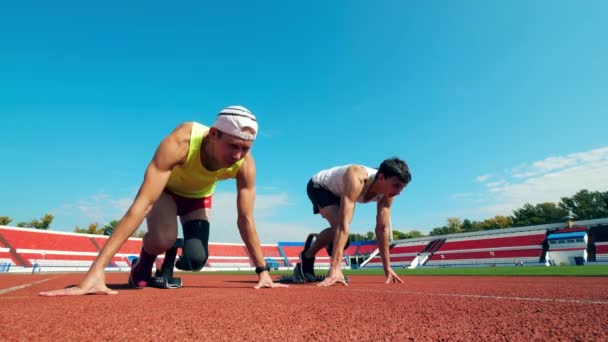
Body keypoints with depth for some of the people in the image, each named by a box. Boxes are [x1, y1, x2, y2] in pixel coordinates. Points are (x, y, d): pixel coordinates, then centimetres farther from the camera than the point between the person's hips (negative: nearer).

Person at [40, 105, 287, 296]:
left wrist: (263, 271, -23)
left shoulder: (245, 164, -32)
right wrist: (96, 271, -50)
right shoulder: (179, 143, -43)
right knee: (163, 240, -32)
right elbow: (142, 205, -47)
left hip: (198, 196, 3)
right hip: (165, 188, -2)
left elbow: (245, 219, -24)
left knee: (196, 260, -15)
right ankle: (143, 264, 6)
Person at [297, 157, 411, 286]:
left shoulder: (387, 194, -21)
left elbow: (383, 228, -13)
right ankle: (307, 257, -3)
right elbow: (344, 223, -50)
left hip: (337, 193, 7)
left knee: (342, 241, 4)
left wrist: (387, 268, -11)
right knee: (338, 226, -28)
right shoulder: (356, 180, -44)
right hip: (318, 186, -7)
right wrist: (335, 268, -54)